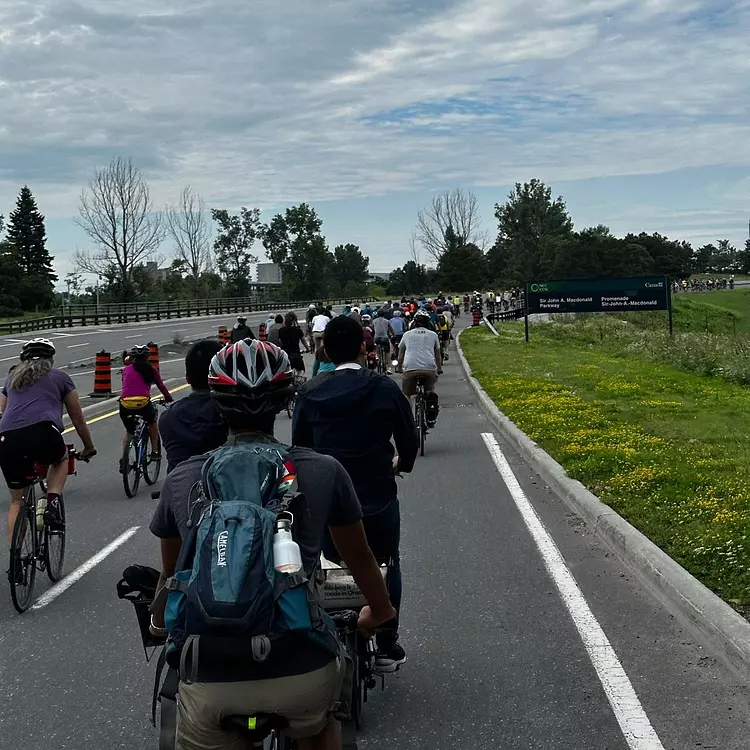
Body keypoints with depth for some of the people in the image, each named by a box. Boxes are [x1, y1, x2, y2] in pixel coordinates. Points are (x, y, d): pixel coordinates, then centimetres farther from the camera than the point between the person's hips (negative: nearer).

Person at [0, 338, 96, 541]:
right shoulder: (60, 377, 22)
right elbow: (78, 420, 28)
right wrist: (89, 448, 42)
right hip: (42, 432, -3)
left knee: (16, 501, 21)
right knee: (61, 459, 33)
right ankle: (52, 501, 8)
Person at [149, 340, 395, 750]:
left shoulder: (180, 480, 3)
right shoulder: (324, 471, -1)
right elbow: (358, 557, 15)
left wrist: (160, 624, 41)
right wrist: (380, 611, 36)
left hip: (210, 682, 0)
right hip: (303, 675, 0)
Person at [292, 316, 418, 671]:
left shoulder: (309, 393, -5)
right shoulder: (384, 388, -9)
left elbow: (299, 446, 2)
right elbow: (409, 439, 0)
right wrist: (401, 463, 22)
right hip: (378, 499, -1)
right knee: (386, 571, 18)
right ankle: (387, 648, 23)